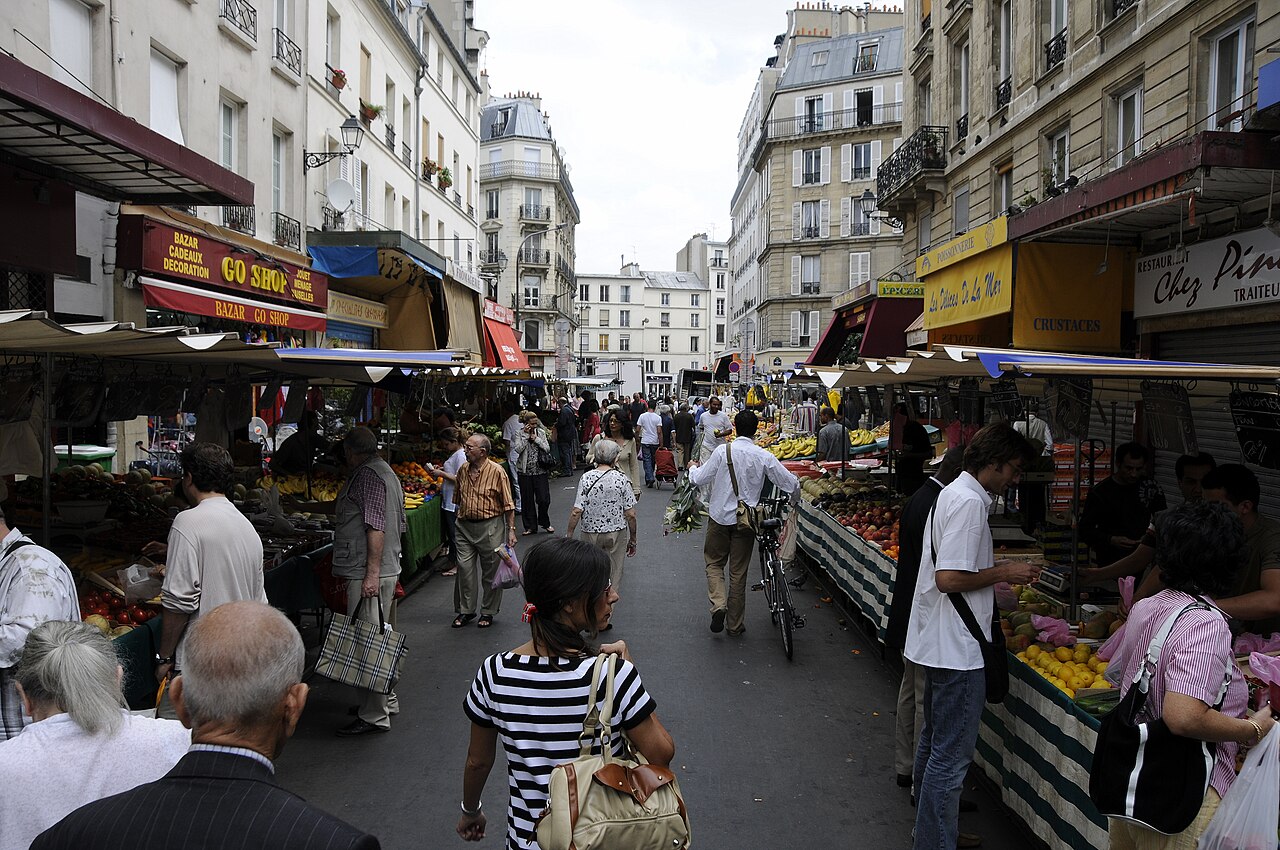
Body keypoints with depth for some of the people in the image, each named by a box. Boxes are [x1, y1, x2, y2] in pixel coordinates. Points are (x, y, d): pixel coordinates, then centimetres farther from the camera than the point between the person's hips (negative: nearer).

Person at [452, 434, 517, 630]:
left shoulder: (497, 471, -11)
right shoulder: (463, 470, 6)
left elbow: (508, 504, -8)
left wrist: (511, 529, -10)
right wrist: (459, 521, 18)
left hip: (489, 527, -4)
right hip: (465, 526, 5)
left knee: (490, 571, 5)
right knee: (464, 568, 3)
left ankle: (488, 612, 19)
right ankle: (465, 610, 17)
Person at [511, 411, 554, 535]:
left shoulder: (541, 432, 4)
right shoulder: (519, 433, -2)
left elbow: (547, 449, -2)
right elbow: (518, 449, -15)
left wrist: (536, 438, -11)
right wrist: (526, 435, -16)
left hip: (540, 470, 1)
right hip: (525, 471, -1)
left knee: (544, 499, -3)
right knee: (527, 500, 6)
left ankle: (545, 522, 21)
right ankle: (530, 527, 17)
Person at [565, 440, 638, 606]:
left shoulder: (586, 478, -10)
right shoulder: (622, 479, -10)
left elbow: (576, 512, -13)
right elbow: (630, 514, -9)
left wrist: (569, 534, 0)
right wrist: (633, 539, 4)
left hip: (590, 533, 1)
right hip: (617, 533, 0)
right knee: (614, 575, 12)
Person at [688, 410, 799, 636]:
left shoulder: (722, 451, -10)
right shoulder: (763, 456, -8)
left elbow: (699, 479, -5)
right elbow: (790, 484, -3)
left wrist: (693, 468, 17)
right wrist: (797, 485, 21)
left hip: (720, 517, -1)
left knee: (714, 562, 16)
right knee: (739, 571, 11)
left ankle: (718, 604, -8)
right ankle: (736, 624, 19)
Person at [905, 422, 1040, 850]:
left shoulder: (952, 493, 11)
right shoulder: (969, 502, -20)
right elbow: (950, 578, -25)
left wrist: (999, 568, 14)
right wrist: (1004, 572, -13)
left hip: (937, 641, 11)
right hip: (957, 649, -11)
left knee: (935, 741, 23)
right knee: (952, 754, -2)